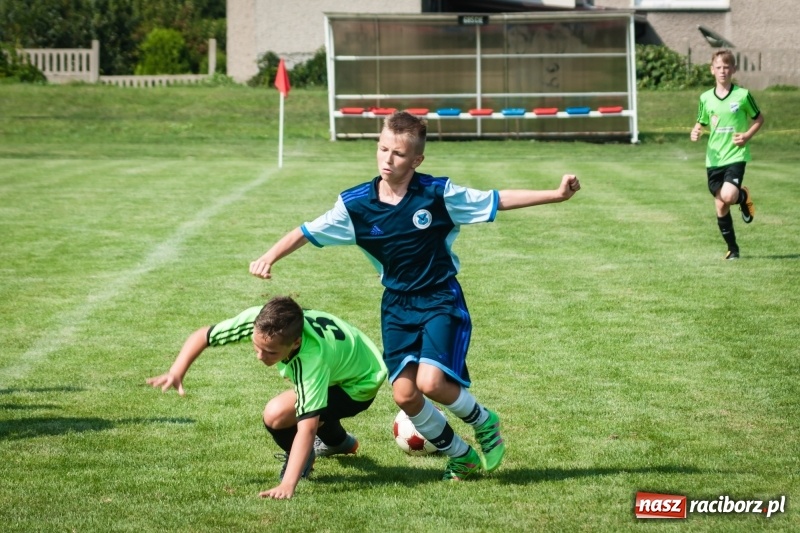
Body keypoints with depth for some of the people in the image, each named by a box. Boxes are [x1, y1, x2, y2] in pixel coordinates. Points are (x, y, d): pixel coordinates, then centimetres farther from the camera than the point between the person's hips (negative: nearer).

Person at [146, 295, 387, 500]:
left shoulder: (312, 356, -45)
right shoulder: (257, 319, -29)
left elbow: (307, 427, -48)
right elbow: (203, 335, -14)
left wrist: (287, 486, -55)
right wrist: (176, 372, -31)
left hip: (359, 384, -7)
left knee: (277, 414, -25)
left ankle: (301, 460, 4)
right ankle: (339, 442, 57)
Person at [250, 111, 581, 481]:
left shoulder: (438, 194, -12)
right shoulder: (356, 204, -7)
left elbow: (499, 201, -4)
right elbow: (307, 232, -1)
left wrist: (556, 195, -8)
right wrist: (269, 258, -16)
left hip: (441, 300, -3)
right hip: (397, 306, 3)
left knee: (430, 382, -22)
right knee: (404, 395, -8)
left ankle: (483, 422, 10)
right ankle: (460, 455, 18)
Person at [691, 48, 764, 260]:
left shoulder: (743, 95, -4)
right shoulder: (706, 98, 4)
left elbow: (759, 119, 7)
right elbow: (701, 124, 16)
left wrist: (747, 135, -9)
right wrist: (695, 133, -7)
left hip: (736, 156, -3)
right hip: (714, 159, 3)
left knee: (728, 196, -25)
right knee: (720, 206, 4)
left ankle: (744, 197, 12)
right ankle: (732, 249, 19)